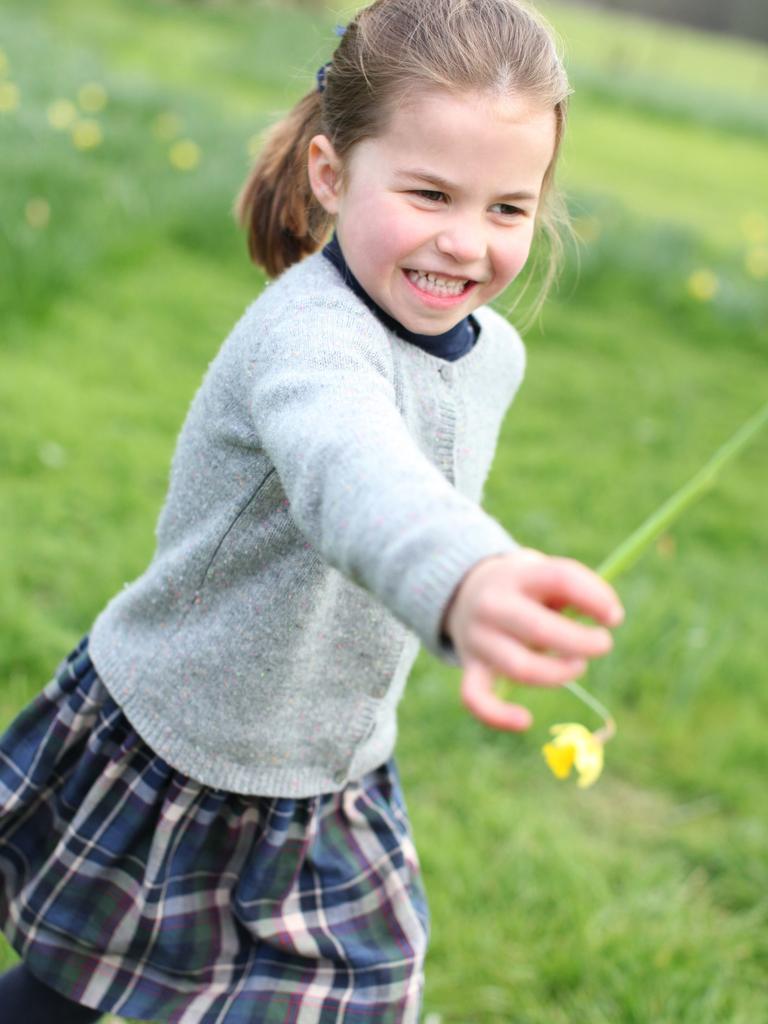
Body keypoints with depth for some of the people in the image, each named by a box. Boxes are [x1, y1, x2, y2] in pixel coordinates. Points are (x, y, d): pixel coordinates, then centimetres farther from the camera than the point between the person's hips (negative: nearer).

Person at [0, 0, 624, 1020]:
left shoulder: (494, 353, -6)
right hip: (166, 758, -6)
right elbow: (348, 461, -57)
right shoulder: (305, 333, -33)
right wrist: (462, 580, -76)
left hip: (332, 783, 6)